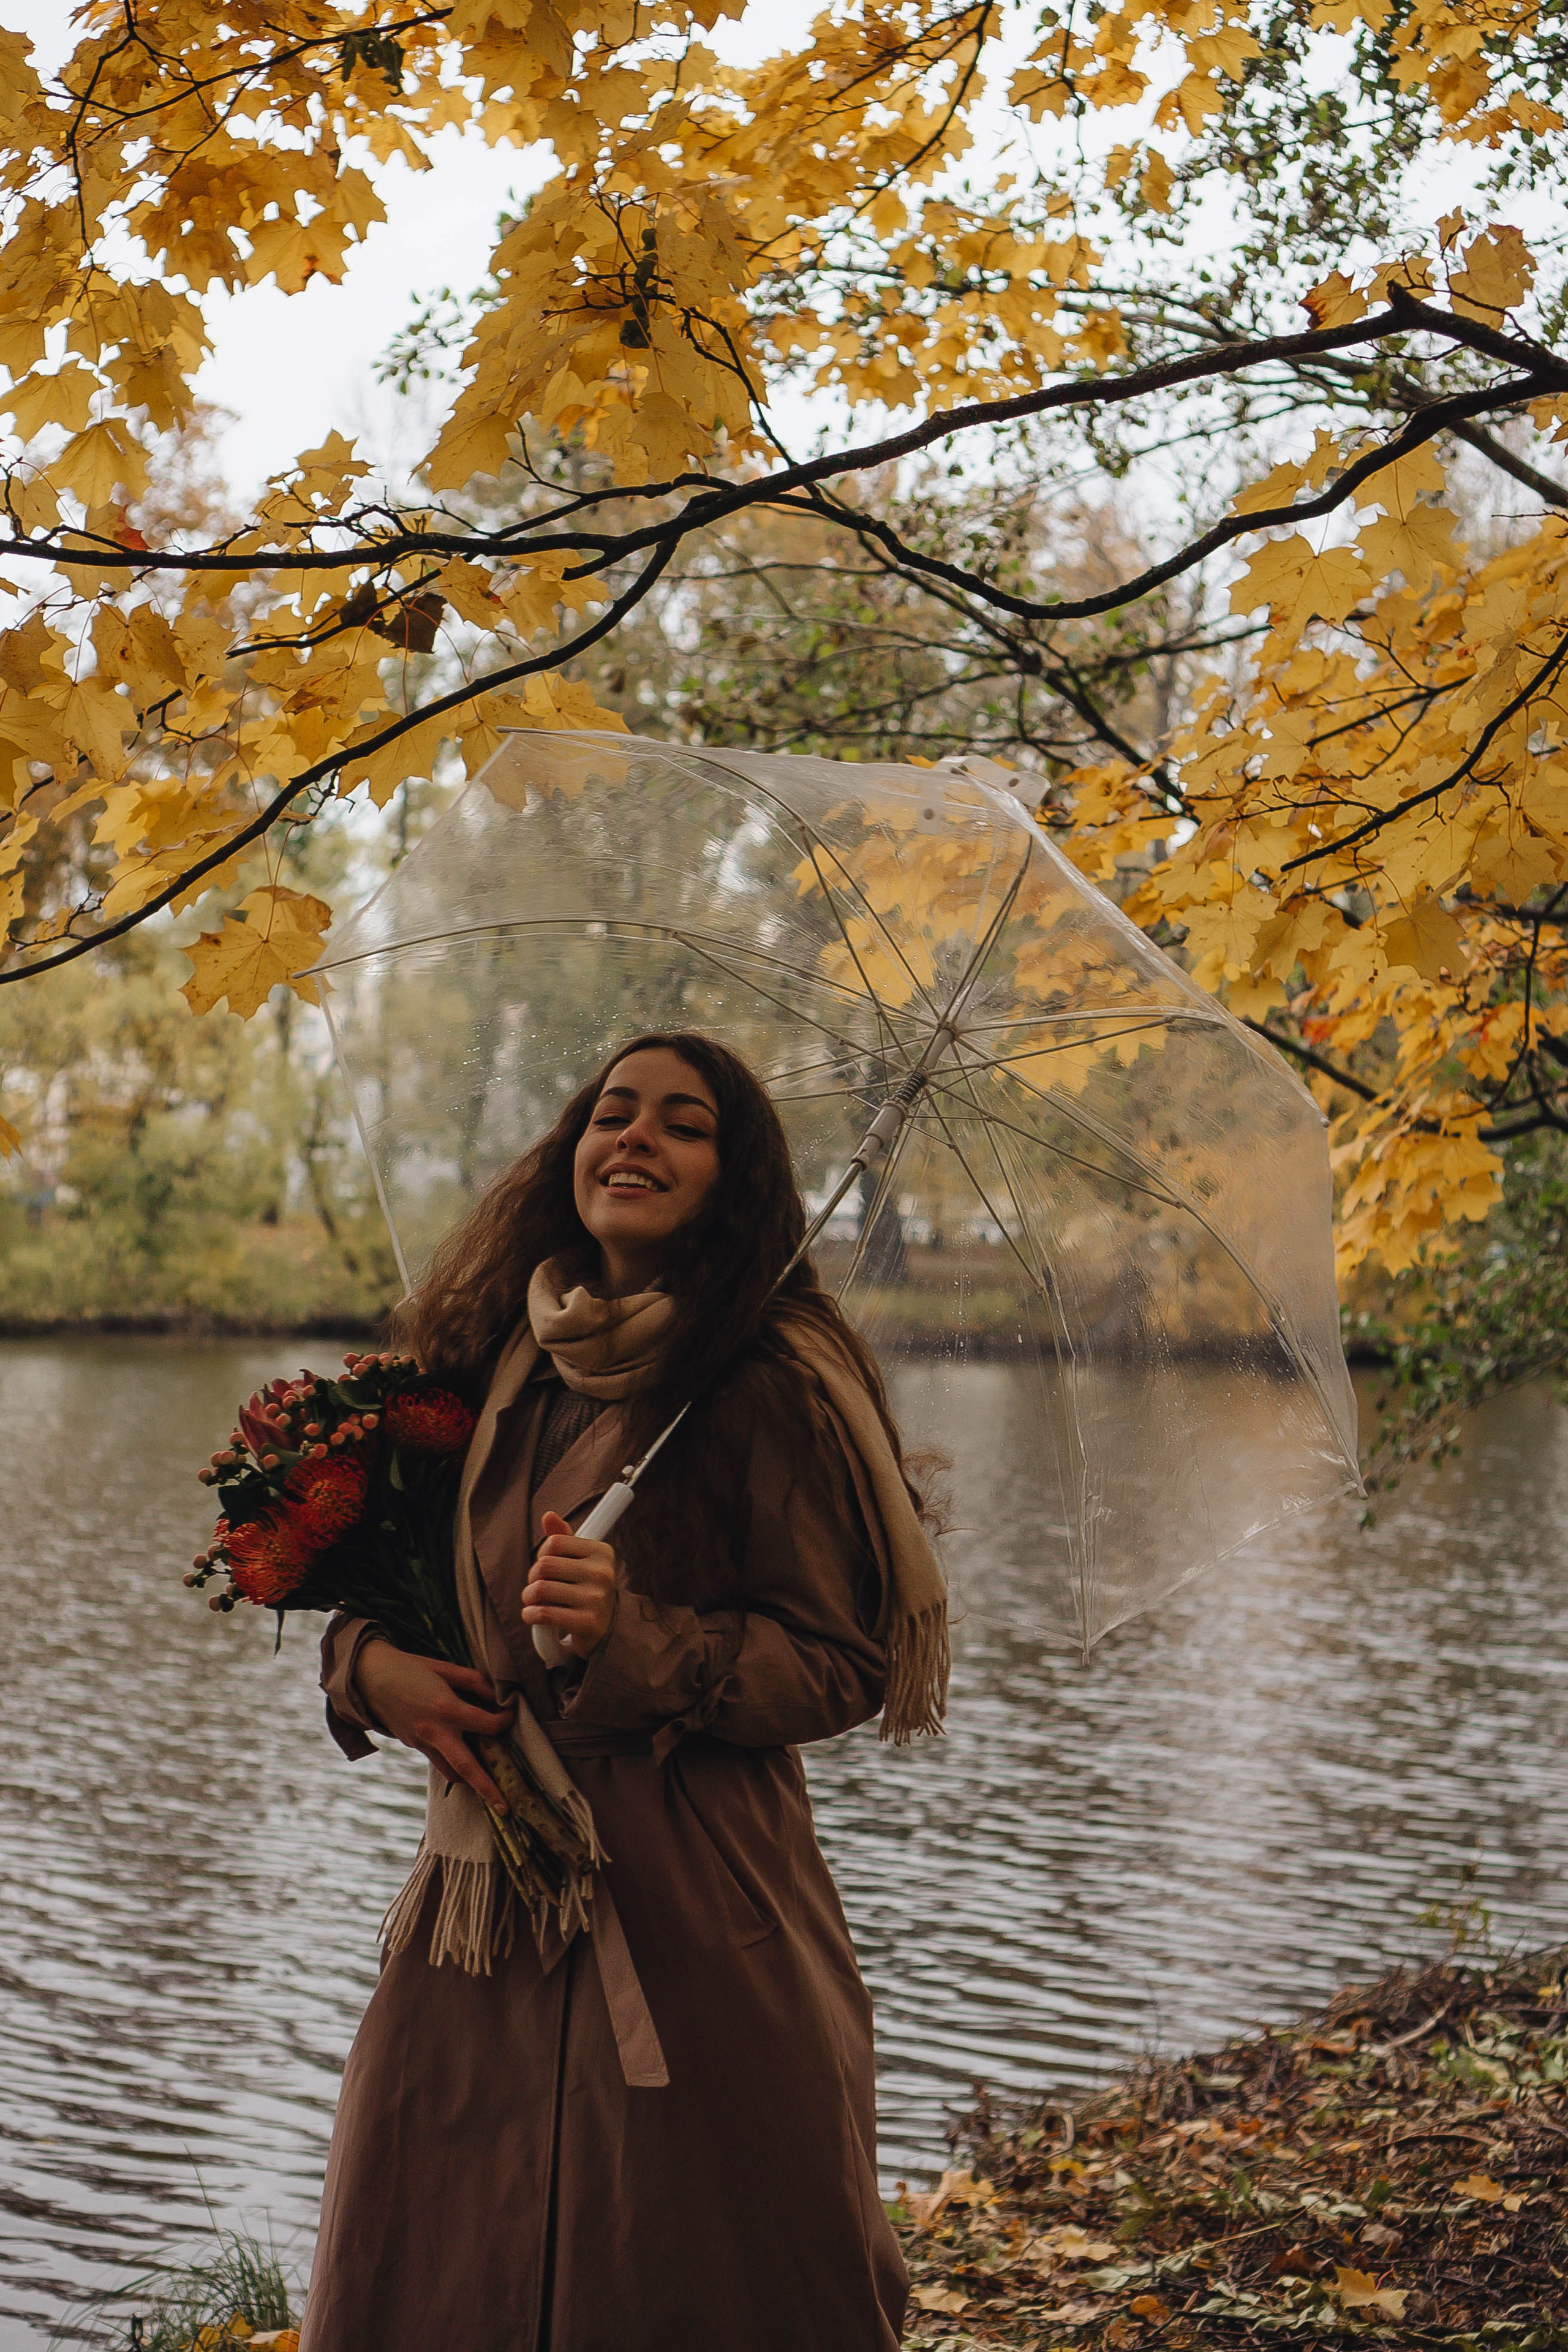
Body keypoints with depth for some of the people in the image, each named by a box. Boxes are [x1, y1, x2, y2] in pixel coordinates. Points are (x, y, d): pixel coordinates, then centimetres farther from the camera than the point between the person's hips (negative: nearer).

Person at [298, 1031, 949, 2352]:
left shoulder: (770, 1388, -9)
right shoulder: (494, 1363, 8)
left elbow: (844, 1664, -10)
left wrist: (635, 1643, -22)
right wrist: (371, 1663, -3)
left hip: (695, 1914, -5)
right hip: (484, 1891, 6)